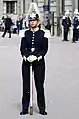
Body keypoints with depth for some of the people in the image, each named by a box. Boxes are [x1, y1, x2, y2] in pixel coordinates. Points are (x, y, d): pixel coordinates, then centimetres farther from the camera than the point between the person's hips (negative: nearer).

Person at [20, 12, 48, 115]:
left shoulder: (43, 34, 1)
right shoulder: (25, 33, 7)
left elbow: (45, 49, -2)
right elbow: (22, 48, 3)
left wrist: (37, 57, -15)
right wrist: (26, 56, -14)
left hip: (39, 62, -2)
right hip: (26, 62, 2)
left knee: (39, 85, 2)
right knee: (26, 85, 5)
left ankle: (42, 109, 13)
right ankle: (25, 108, 14)